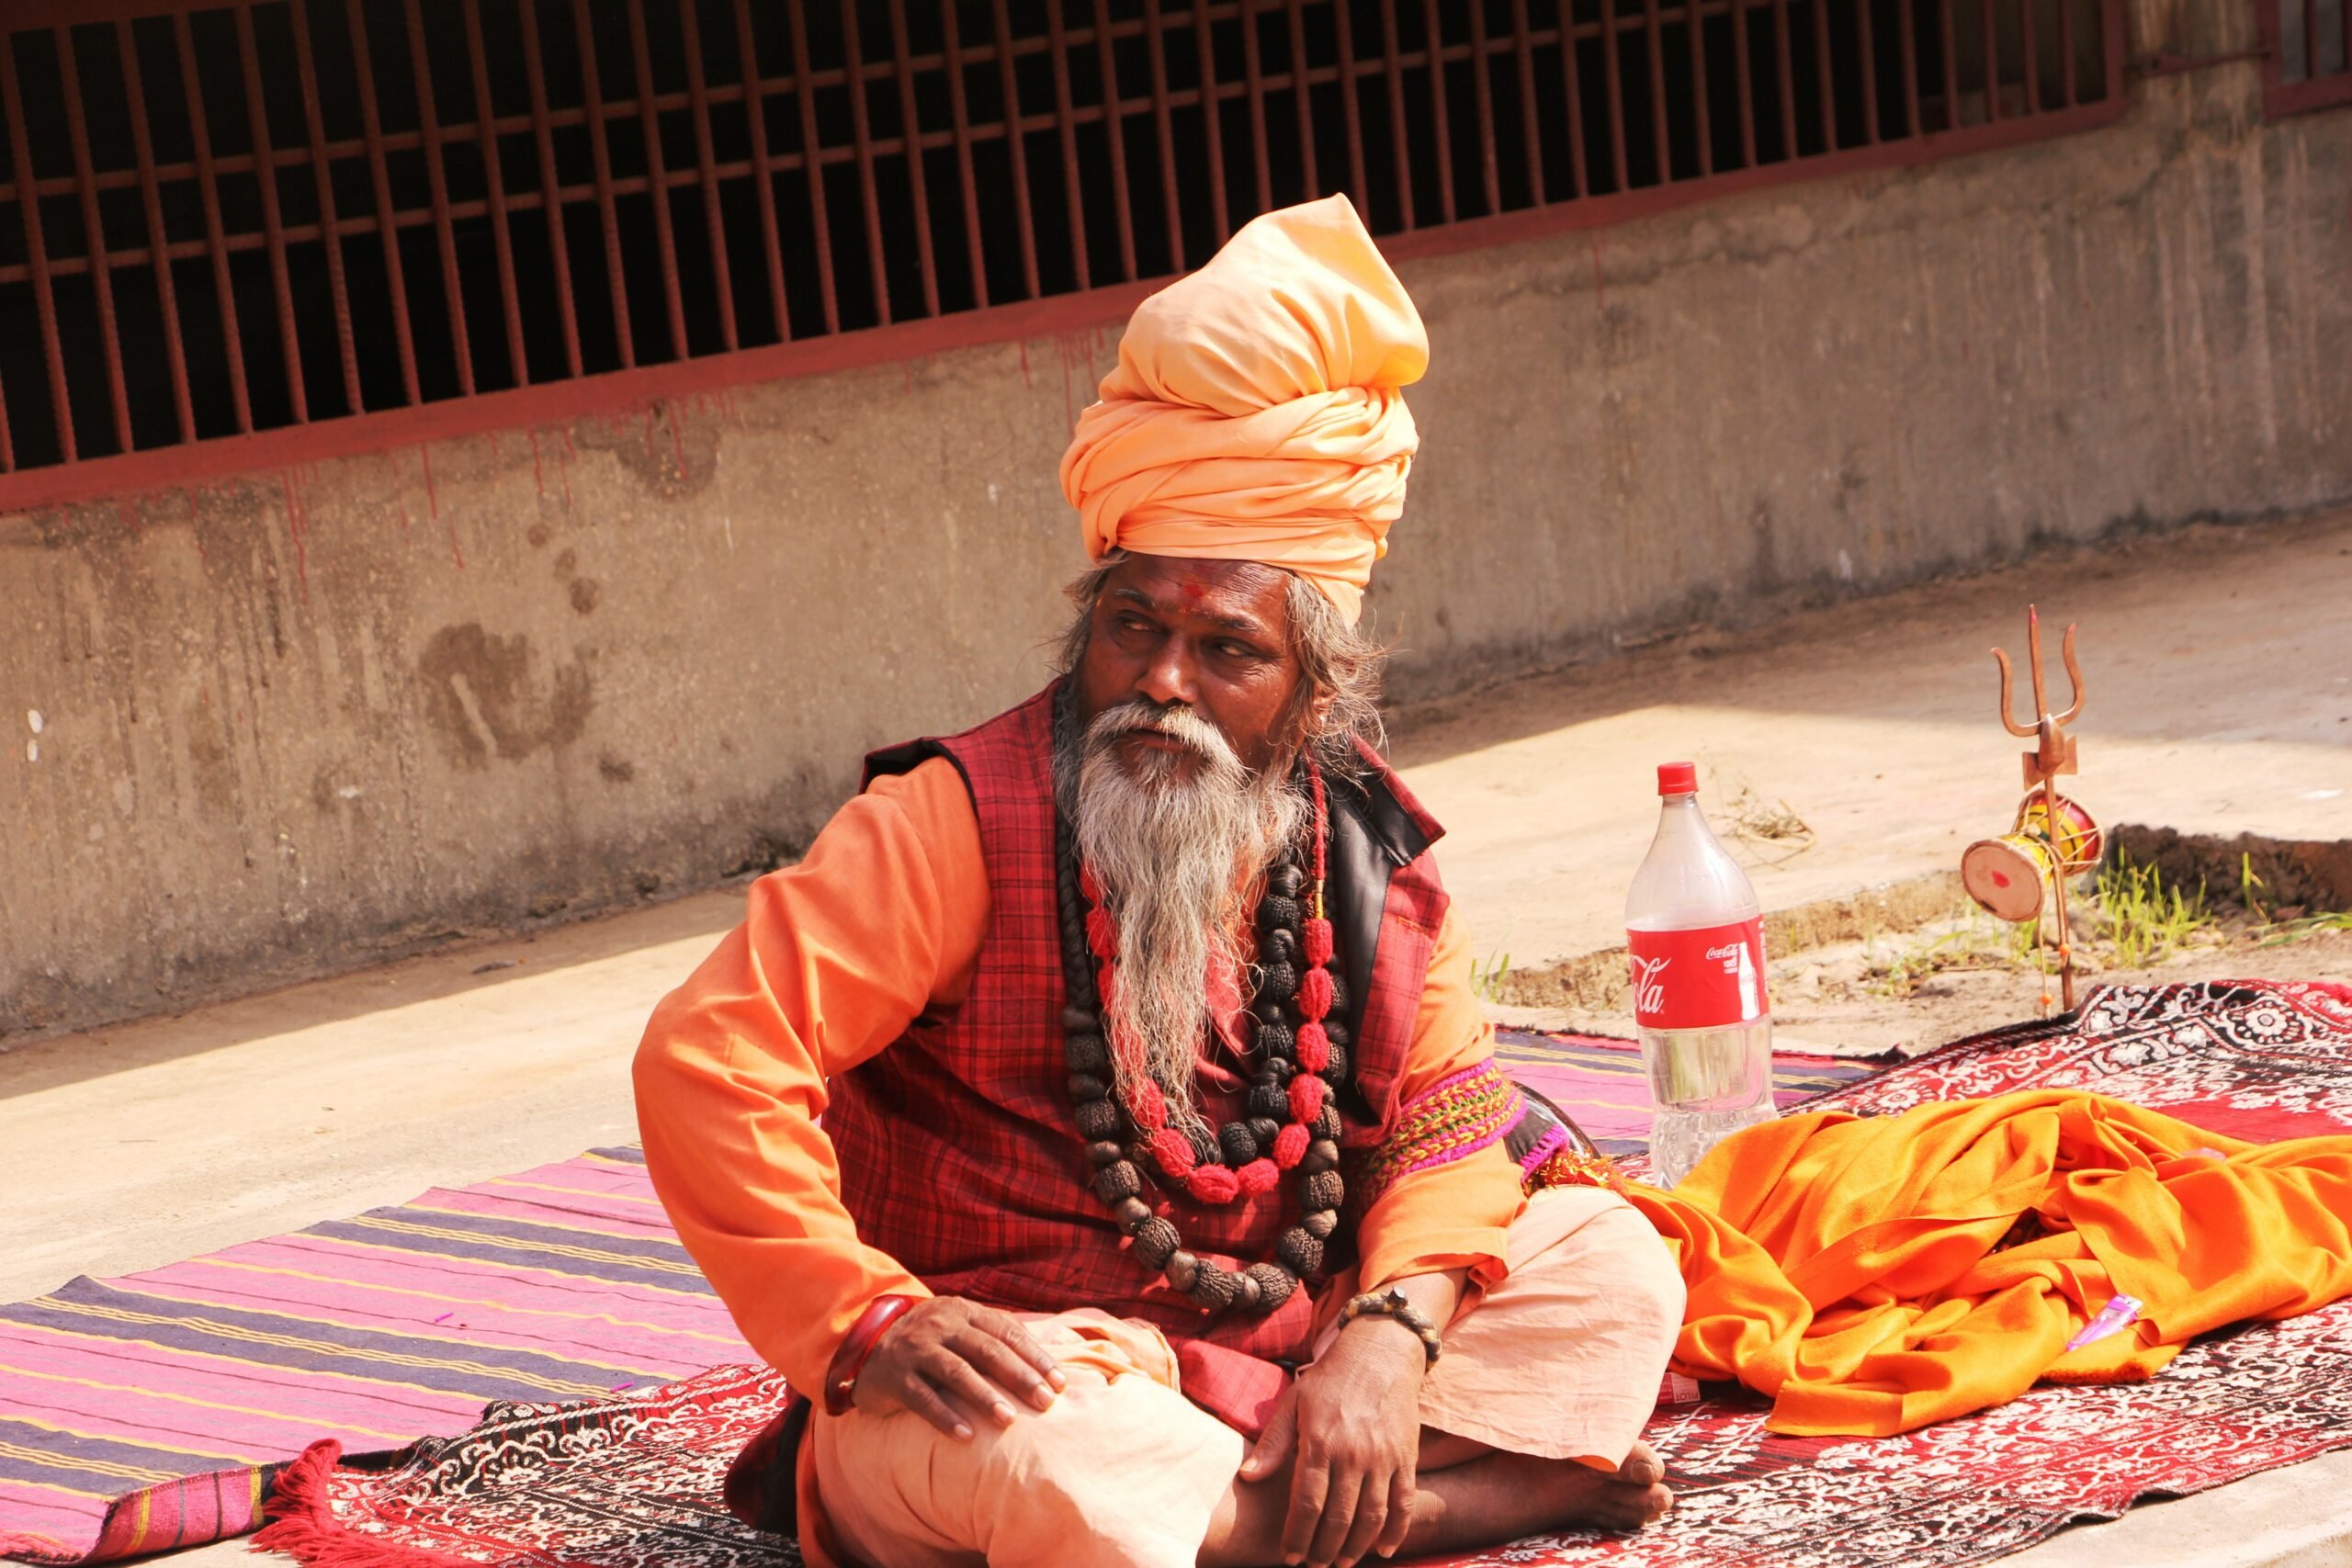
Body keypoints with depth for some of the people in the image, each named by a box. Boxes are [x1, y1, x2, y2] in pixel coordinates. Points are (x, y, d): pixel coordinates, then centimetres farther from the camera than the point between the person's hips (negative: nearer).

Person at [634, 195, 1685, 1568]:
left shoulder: (1367, 849, 3)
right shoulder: (960, 823, -13)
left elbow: (1445, 1123, 3)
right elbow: (709, 1056, -18)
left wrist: (1388, 1338, -17)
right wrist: (869, 1319, -26)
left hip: (1282, 1366, 6)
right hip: (1022, 1371, -5)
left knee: (1614, 1267, -2)